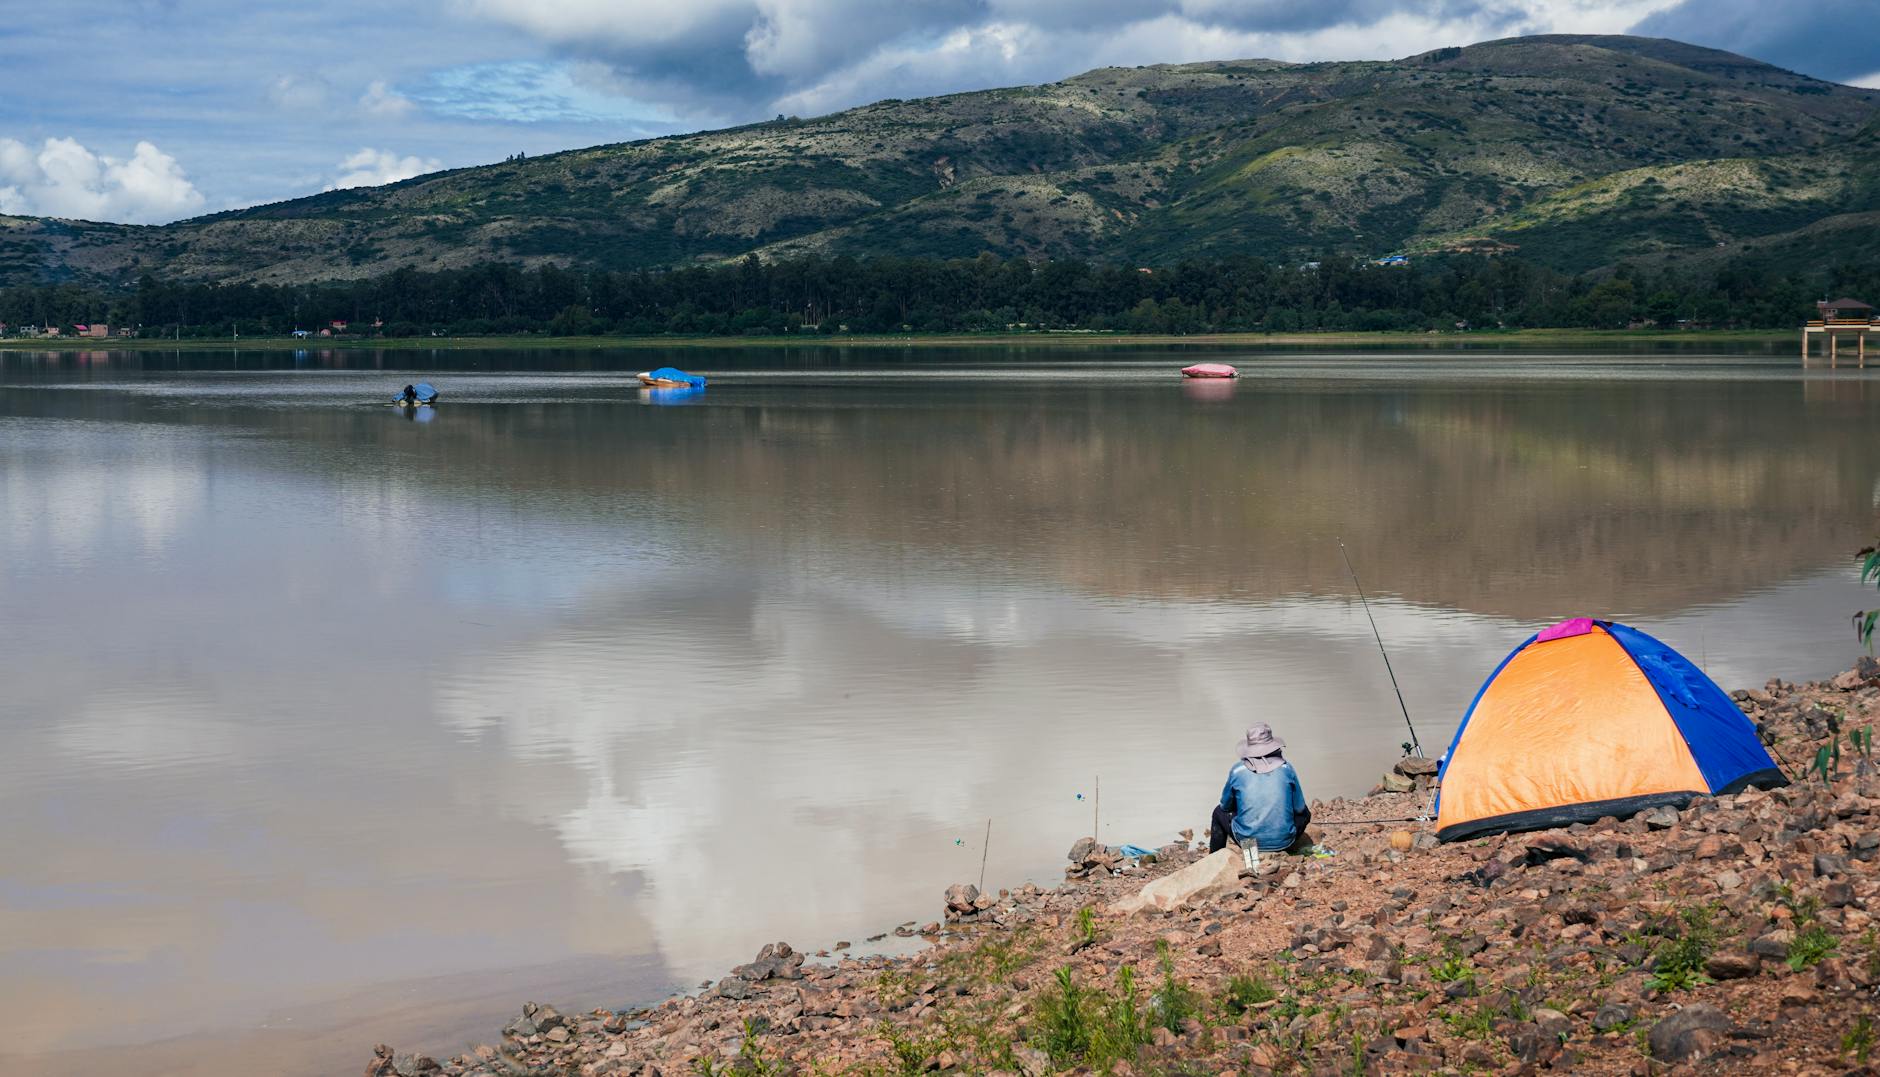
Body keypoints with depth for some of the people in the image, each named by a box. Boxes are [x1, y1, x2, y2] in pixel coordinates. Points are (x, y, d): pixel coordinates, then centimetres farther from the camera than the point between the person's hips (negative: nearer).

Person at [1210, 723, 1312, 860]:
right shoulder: (1286, 768, -3)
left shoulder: (1237, 770, -4)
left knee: (1219, 812, 29)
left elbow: (1226, 806, 10)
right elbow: (1299, 808, 6)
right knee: (1304, 813, 31)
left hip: (1246, 840, -1)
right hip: (1283, 842, 1)